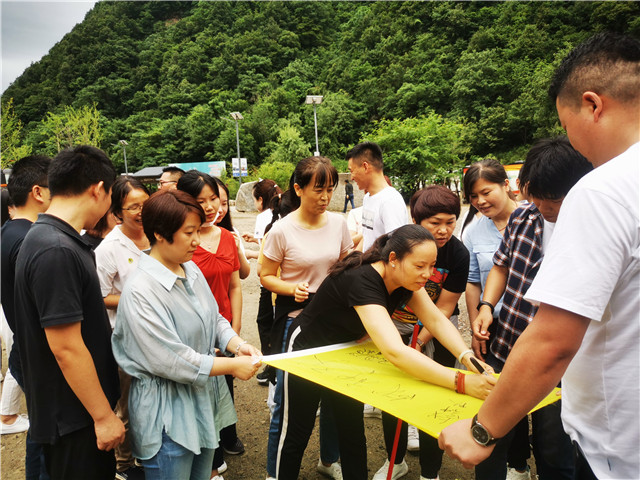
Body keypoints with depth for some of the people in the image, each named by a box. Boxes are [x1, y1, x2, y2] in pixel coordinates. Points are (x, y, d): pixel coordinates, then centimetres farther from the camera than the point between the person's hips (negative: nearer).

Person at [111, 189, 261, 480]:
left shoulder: (191, 270, 1)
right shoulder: (140, 292, -24)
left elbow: (214, 320, 10)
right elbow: (172, 361, -25)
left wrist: (238, 345, -9)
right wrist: (232, 366, -19)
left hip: (205, 401, 8)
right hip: (168, 416, -7)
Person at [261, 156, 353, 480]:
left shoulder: (338, 223, -2)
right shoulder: (282, 230, -13)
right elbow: (266, 276, -5)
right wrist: (291, 288, -22)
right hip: (294, 318, -4)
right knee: (287, 399, 3)